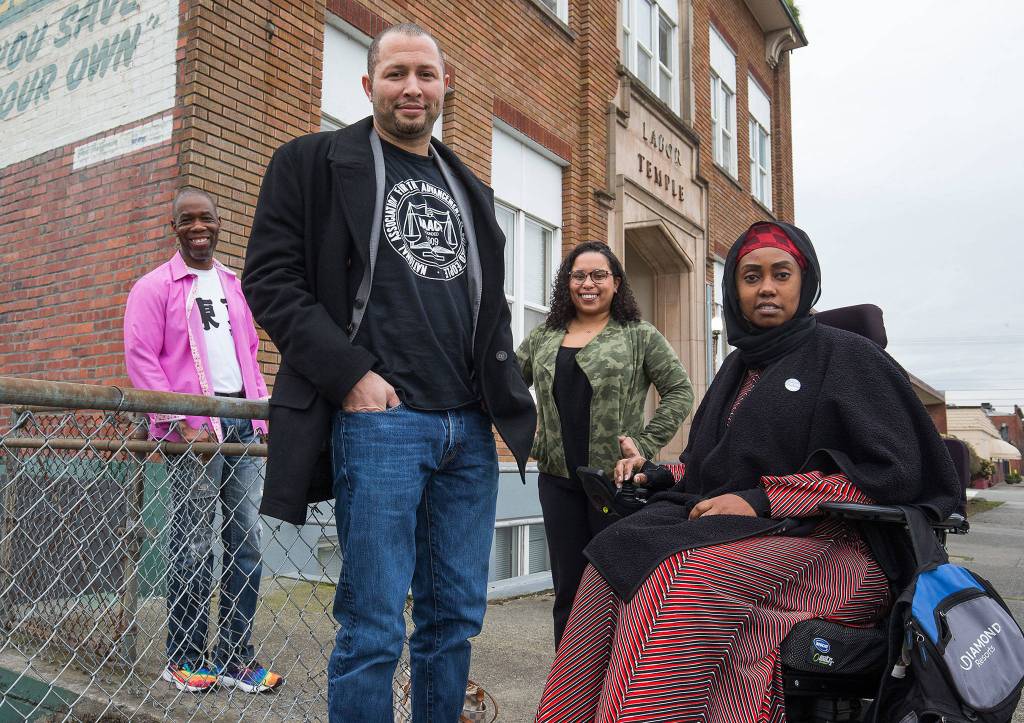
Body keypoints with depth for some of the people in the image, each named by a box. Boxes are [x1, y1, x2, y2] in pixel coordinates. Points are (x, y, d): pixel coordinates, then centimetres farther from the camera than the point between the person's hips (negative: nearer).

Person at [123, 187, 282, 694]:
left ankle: (234, 657, 17)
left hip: (242, 421, 6)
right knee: (193, 546, -1)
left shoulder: (234, 285, 19)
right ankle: (183, 658, 15)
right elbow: (140, 358, -5)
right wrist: (178, 421, -13)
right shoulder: (154, 287, 3)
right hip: (192, 428, -5)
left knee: (246, 541, 6)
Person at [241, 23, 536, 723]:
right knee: (374, 627, -2)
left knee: (457, 615, 11)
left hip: (470, 429, 6)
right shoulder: (314, 162, 6)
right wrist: (351, 374, -13)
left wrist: (509, 400, 12)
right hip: (378, 419, -5)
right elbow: (270, 279, -4)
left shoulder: (469, 190, 21)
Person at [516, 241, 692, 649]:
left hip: (616, 478, -3)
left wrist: (644, 444, -9)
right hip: (558, 479, 4)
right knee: (567, 588, 11)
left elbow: (680, 393, -1)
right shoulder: (542, 338, 12)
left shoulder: (639, 336, 3)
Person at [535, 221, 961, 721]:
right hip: (725, 525, 6)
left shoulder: (846, 355, 2)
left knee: (690, 580, -35)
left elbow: (893, 470, -7)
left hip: (820, 541, -5)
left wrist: (761, 500, -15)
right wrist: (654, 474, 5)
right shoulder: (738, 367, 21)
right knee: (615, 558, -22)